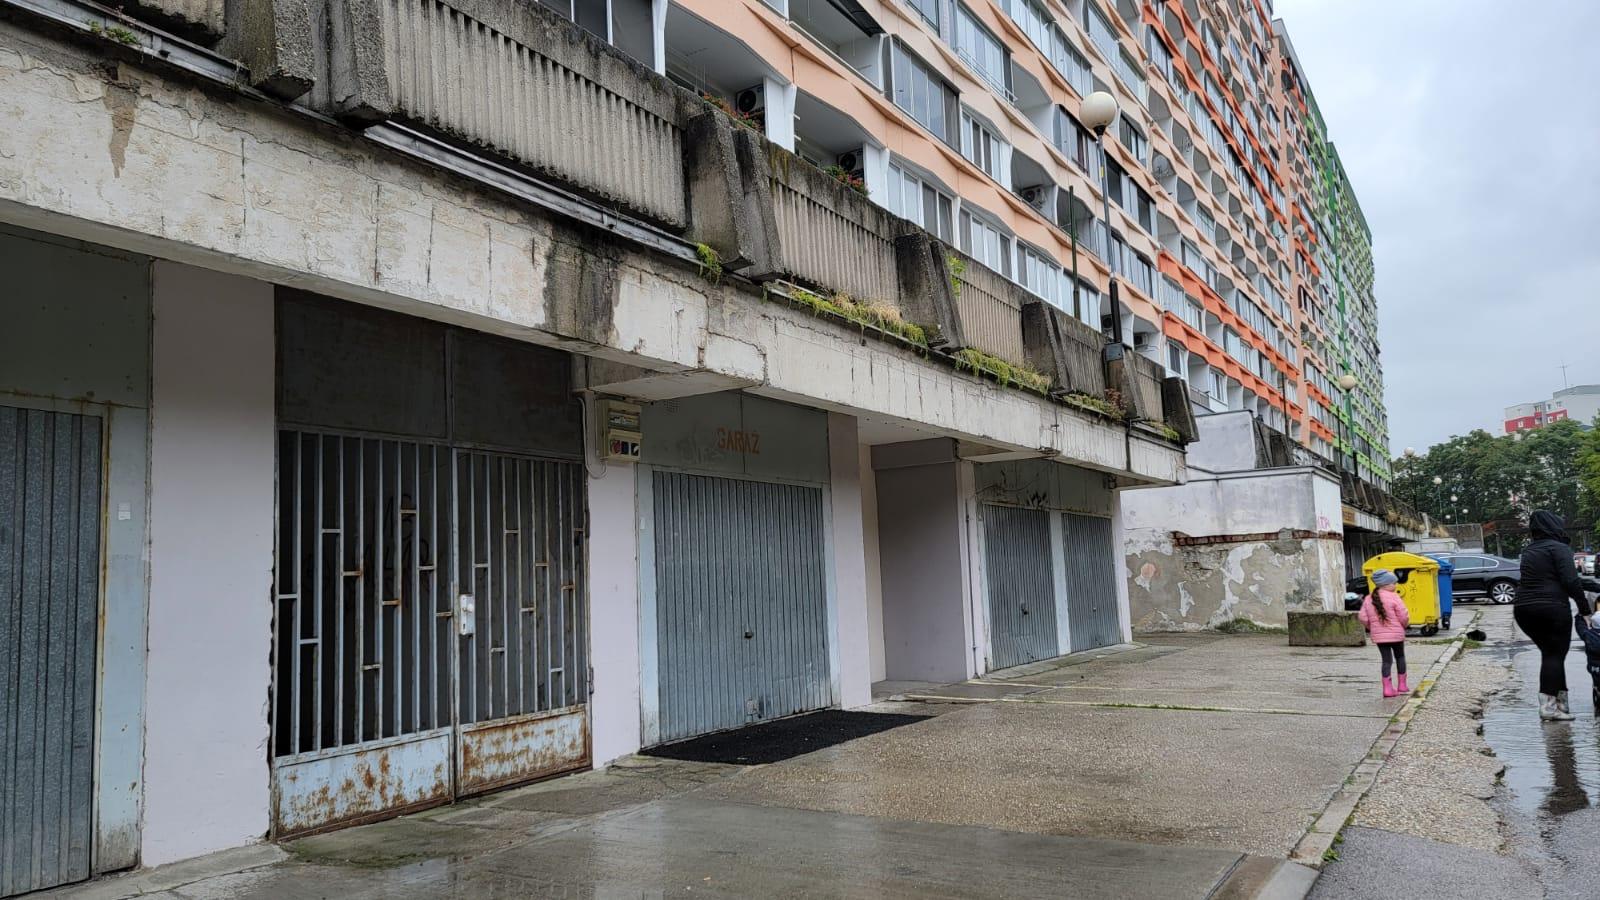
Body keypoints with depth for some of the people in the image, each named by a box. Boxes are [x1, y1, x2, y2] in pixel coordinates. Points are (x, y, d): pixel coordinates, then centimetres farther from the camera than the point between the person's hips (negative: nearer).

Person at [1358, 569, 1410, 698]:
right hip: (1396, 634, -3)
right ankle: (1402, 685, 24)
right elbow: (1404, 616, -12)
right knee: (1400, 657, 17)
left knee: (1386, 660, 9)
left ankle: (1387, 687, 2)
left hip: (1378, 636, 3)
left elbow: (1363, 618, 1)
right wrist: (1405, 625, 9)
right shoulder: (1393, 597, -13)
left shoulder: (1368, 599, 2)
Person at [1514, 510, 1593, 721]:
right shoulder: (1558, 548, -6)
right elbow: (1571, 581, -14)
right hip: (1551, 608, -7)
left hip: (1524, 608, 7)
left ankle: (1560, 701, 16)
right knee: (1555, 654, -2)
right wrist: (1585, 608, -9)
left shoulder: (1529, 551, 19)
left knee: (1550, 653, 16)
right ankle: (1548, 706, -9)